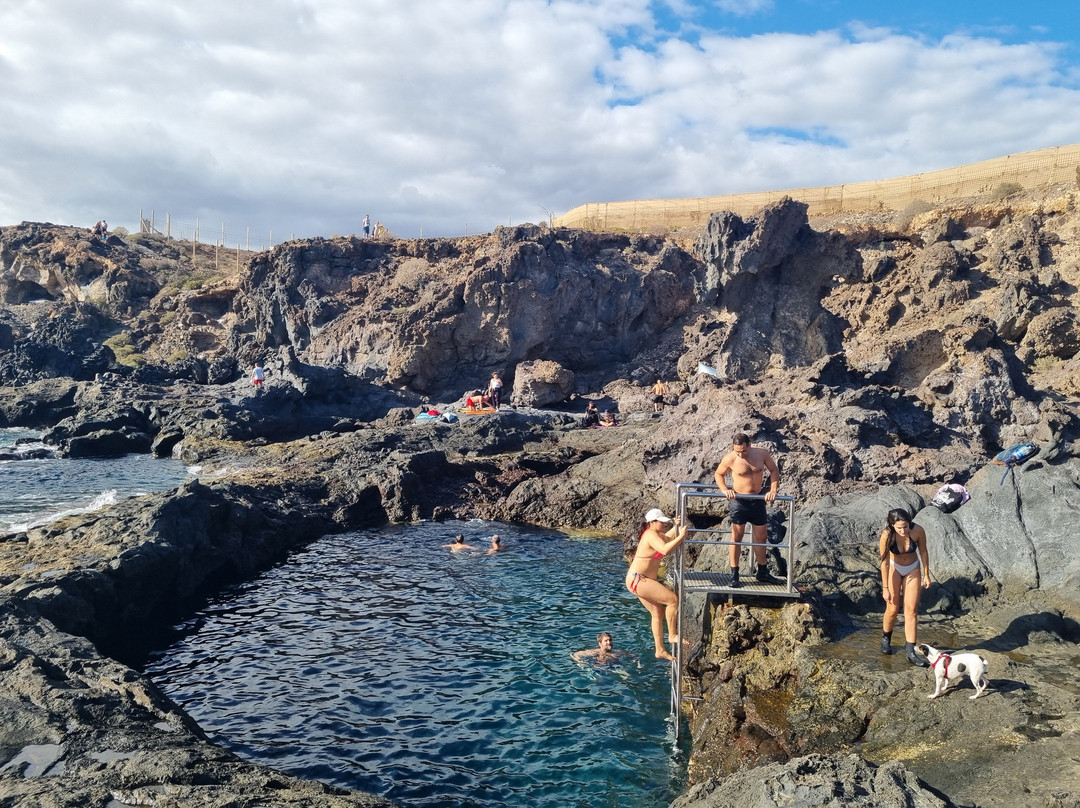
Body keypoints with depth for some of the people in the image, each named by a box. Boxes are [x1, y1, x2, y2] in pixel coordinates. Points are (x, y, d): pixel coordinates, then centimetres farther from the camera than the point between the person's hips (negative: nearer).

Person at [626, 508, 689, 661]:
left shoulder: (654, 534, 14)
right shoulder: (651, 535, -18)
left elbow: (667, 539, 35)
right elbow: (665, 550, -36)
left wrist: (676, 527, 19)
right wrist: (681, 536, -29)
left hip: (640, 581, 11)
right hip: (638, 580, -11)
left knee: (658, 612, 12)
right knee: (672, 599, -13)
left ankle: (660, 651, 18)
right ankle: (672, 635, 0)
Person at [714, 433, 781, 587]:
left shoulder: (761, 453, -9)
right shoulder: (730, 459, -15)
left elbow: (774, 471, 3)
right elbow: (719, 474, 2)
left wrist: (773, 490, -8)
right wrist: (725, 490, -13)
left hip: (758, 499, 3)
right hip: (739, 500, -3)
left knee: (761, 536, 13)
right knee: (737, 536, 1)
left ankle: (763, 573, 27)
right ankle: (734, 574, 9)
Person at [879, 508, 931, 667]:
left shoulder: (918, 531, -27)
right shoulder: (887, 536, -30)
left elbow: (923, 552, -8)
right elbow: (885, 563, -21)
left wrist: (926, 575, 0)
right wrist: (885, 588, -16)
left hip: (913, 569, 1)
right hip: (894, 568, -1)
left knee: (911, 609, -3)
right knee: (893, 608, 2)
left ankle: (911, 651, -1)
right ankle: (886, 639, 28)